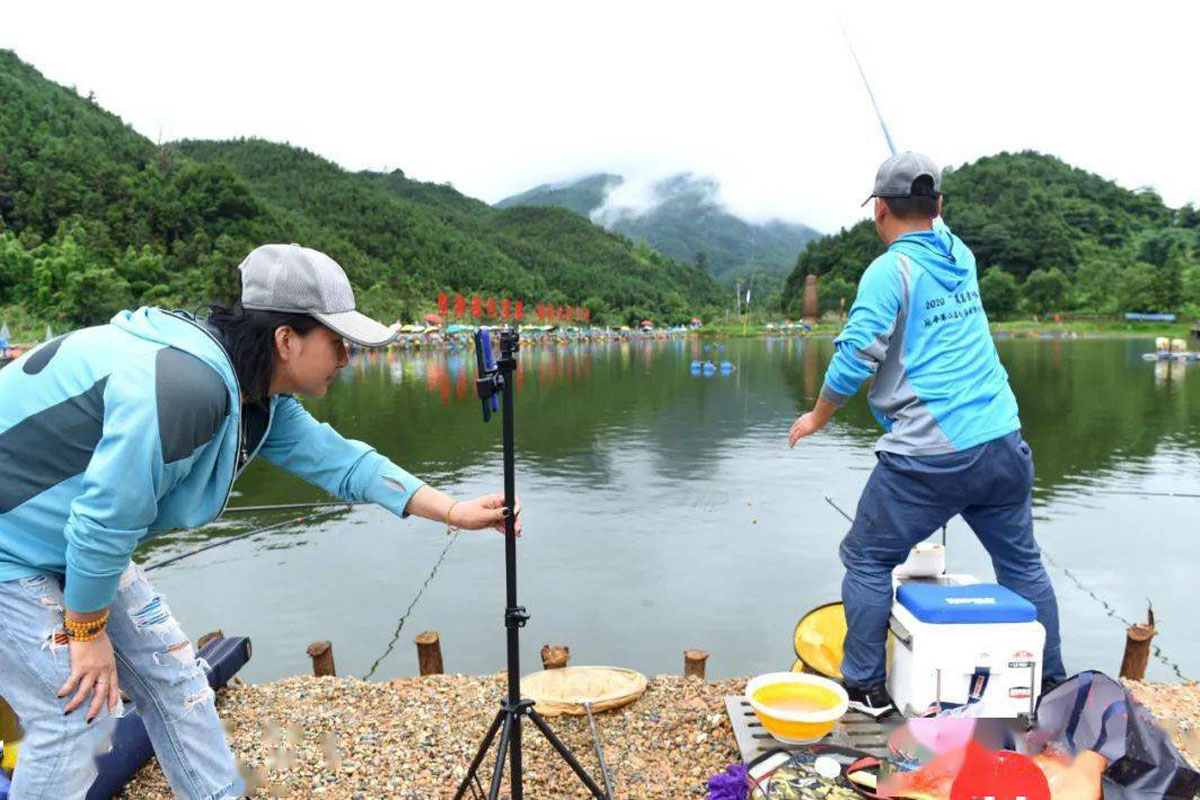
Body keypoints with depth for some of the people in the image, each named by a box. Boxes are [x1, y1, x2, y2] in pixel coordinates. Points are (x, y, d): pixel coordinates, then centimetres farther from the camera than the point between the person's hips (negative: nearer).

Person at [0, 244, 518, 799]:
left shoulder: (260, 395, -5)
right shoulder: (185, 384, -36)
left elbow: (336, 458, -1)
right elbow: (104, 521, -29)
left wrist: (454, 511, -4)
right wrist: (86, 632, -13)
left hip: (73, 539, 9)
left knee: (170, 675, 9)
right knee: (77, 715, -8)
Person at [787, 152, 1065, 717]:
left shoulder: (889, 271, -9)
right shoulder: (961, 256, 10)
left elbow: (855, 359, -12)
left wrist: (818, 416, 1)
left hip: (929, 455, -7)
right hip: (1003, 443, 7)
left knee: (868, 561, 7)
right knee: (1022, 563, 20)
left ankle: (865, 687, 15)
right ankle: (1051, 682, 34)